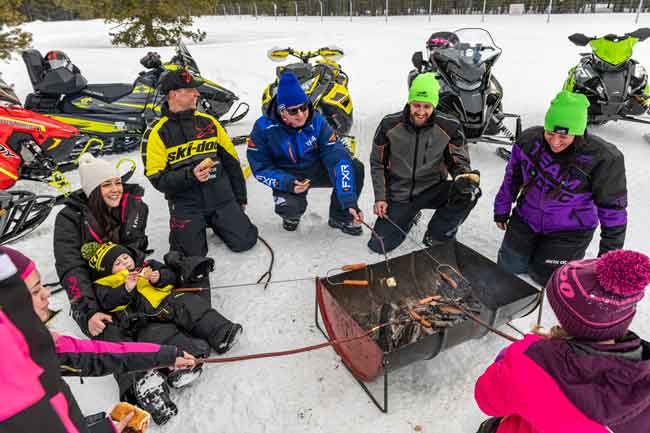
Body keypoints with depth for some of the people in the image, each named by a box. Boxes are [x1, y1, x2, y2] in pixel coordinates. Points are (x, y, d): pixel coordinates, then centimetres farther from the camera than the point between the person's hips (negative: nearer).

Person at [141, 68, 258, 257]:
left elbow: (231, 161, 10)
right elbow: (158, 179, -8)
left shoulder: (208, 122, 5)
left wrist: (240, 198, 12)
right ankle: (181, 228, 20)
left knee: (244, 241, -7)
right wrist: (190, 176, -25)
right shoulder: (156, 133, -6)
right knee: (194, 254, -12)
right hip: (185, 204, -2)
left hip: (221, 197, 3)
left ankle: (214, 223, 21)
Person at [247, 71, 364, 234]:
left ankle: (340, 217, 1)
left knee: (356, 167, -22)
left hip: (317, 170, 2)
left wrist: (349, 201, -33)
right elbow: (261, 168, -13)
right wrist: (287, 183, -31)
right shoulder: (264, 127, -20)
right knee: (289, 207, -34)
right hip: (287, 177, -2)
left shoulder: (317, 122, -19)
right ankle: (291, 215, 8)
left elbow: (337, 158, -24)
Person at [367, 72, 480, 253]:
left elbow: (458, 161, -1)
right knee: (379, 246, -8)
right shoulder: (390, 125, -10)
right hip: (399, 194, 0)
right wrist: (380, 198, -4)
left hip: (432, 190, 0)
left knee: (470, 192, -29)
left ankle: (437, 235, -3)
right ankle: (410, 214, 24)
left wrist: (465, 177, -26)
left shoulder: (449, 127, -12)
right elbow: (378, 163, 1)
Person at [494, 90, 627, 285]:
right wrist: (502, 209, 12)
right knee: (509, 266, 2)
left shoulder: (603, 158, -22)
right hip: (527, 218, 3)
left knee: (543, 277, -2)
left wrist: (609, 254, -7)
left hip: (570, 229, -3)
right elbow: (512, 176, 4)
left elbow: (613, 207, -12)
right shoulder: (529, 139, -13)